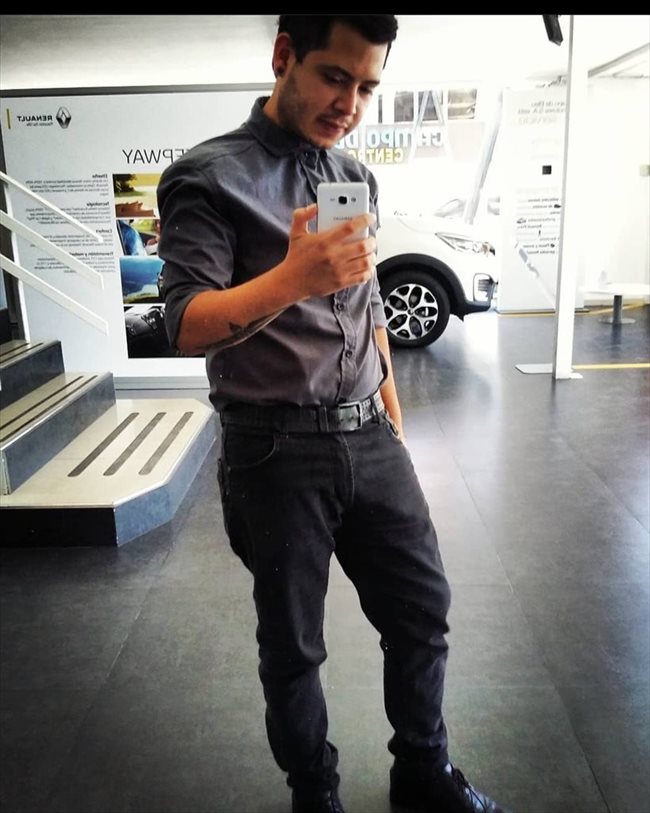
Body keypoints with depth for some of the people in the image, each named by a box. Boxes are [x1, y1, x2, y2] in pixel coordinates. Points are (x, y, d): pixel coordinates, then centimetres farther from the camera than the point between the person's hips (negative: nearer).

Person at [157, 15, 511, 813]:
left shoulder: (356, 177, 12)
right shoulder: (207, 176, -8)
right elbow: (187, 327, -18)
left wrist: (394, 422, 17)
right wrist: (293, 277, -35)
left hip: (370, 439, 6)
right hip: (276, 453, -5)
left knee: (421, 609, 14)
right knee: (293, 645, 10)